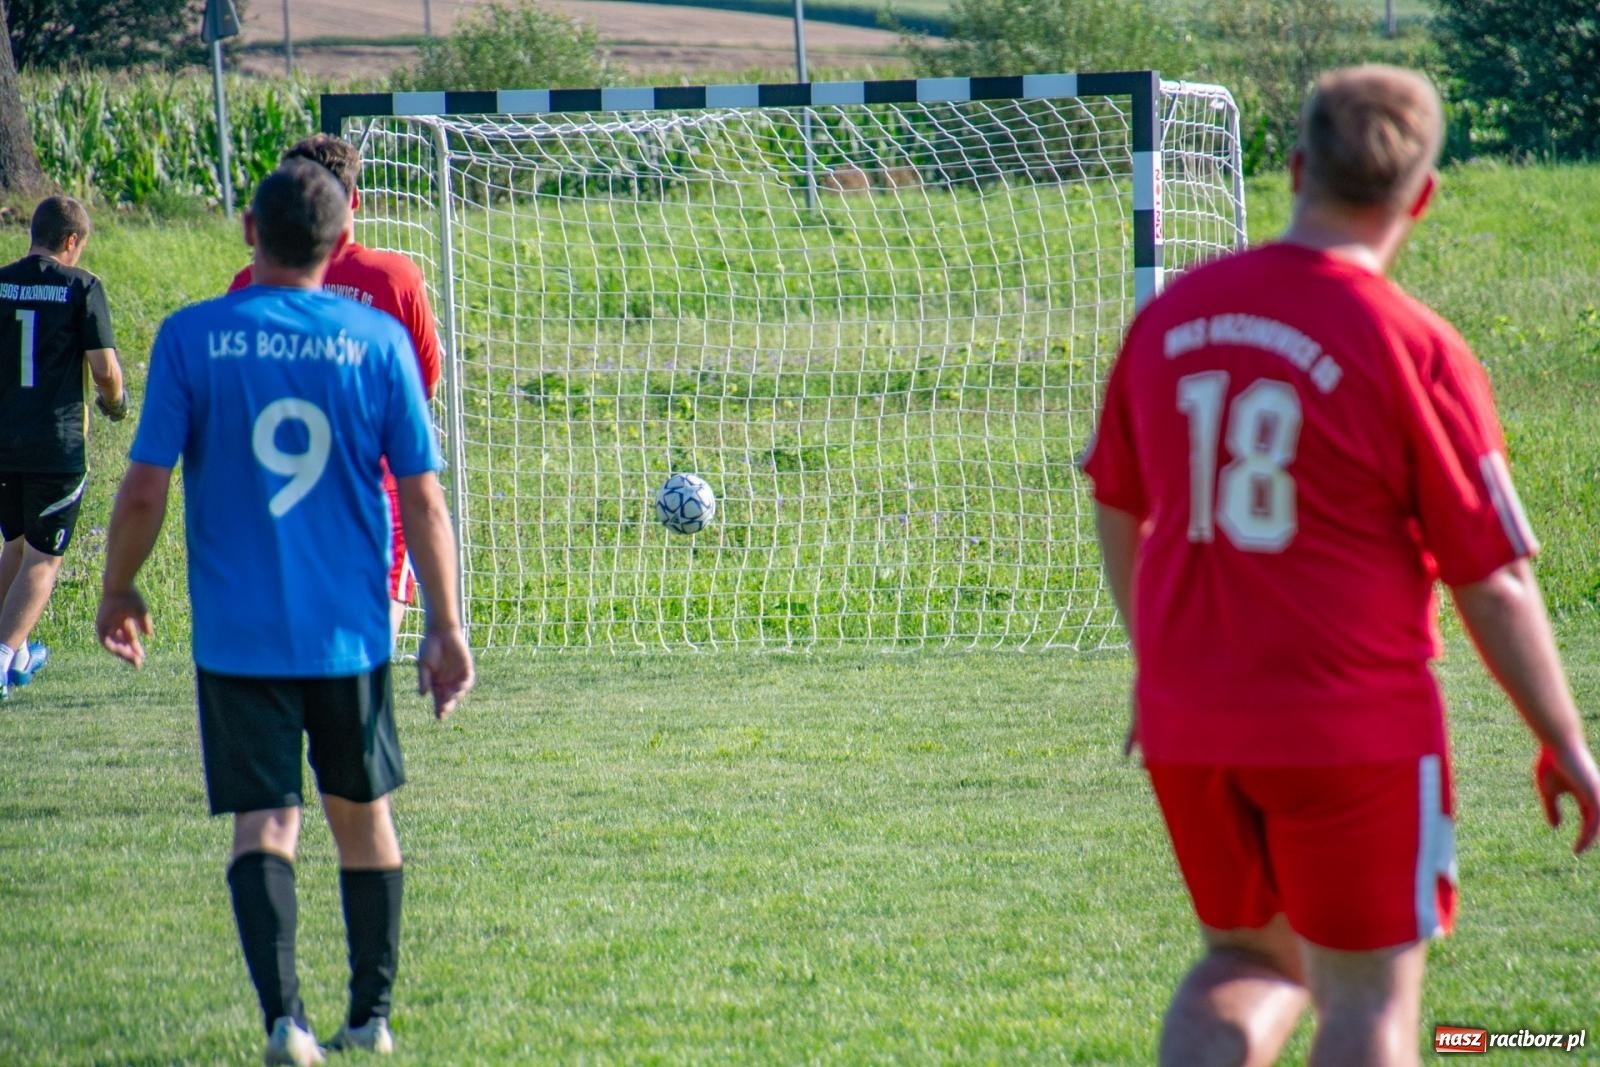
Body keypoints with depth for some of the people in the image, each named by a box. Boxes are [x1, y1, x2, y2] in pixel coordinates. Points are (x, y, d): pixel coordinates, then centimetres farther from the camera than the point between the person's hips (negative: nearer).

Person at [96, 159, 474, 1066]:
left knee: (265, 822, 0)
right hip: (350, 630, 1)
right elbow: (423, 495, -2)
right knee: (363, 813, 17)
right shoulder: (379, 341, -3)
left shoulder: (191, 338, -6)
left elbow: (145, 489, -6)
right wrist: (446, 626, 5)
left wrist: (119, 591, 11)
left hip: (238, 634, -1)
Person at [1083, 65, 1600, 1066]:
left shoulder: (1171, 316, 2)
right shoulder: (1416, 351, -14)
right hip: (1355, 724, -5)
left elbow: (1116, 506, 15)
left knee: (1250, 959, 21)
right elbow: (1493, 581, -9)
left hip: (1186, 720, 5)